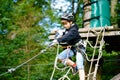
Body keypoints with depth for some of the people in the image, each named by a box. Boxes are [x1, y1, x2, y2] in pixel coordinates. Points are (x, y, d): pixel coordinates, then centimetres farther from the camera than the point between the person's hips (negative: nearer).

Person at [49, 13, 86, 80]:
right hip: (71, 48, 8)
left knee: (80, 67, -17)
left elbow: (67, 37, -42)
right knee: (60, 57, -10)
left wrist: (57, 41, -53)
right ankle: (74, 65, 7)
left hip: (79, 48, -8)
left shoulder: (73, 30, -25)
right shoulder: (67, 30, 3)